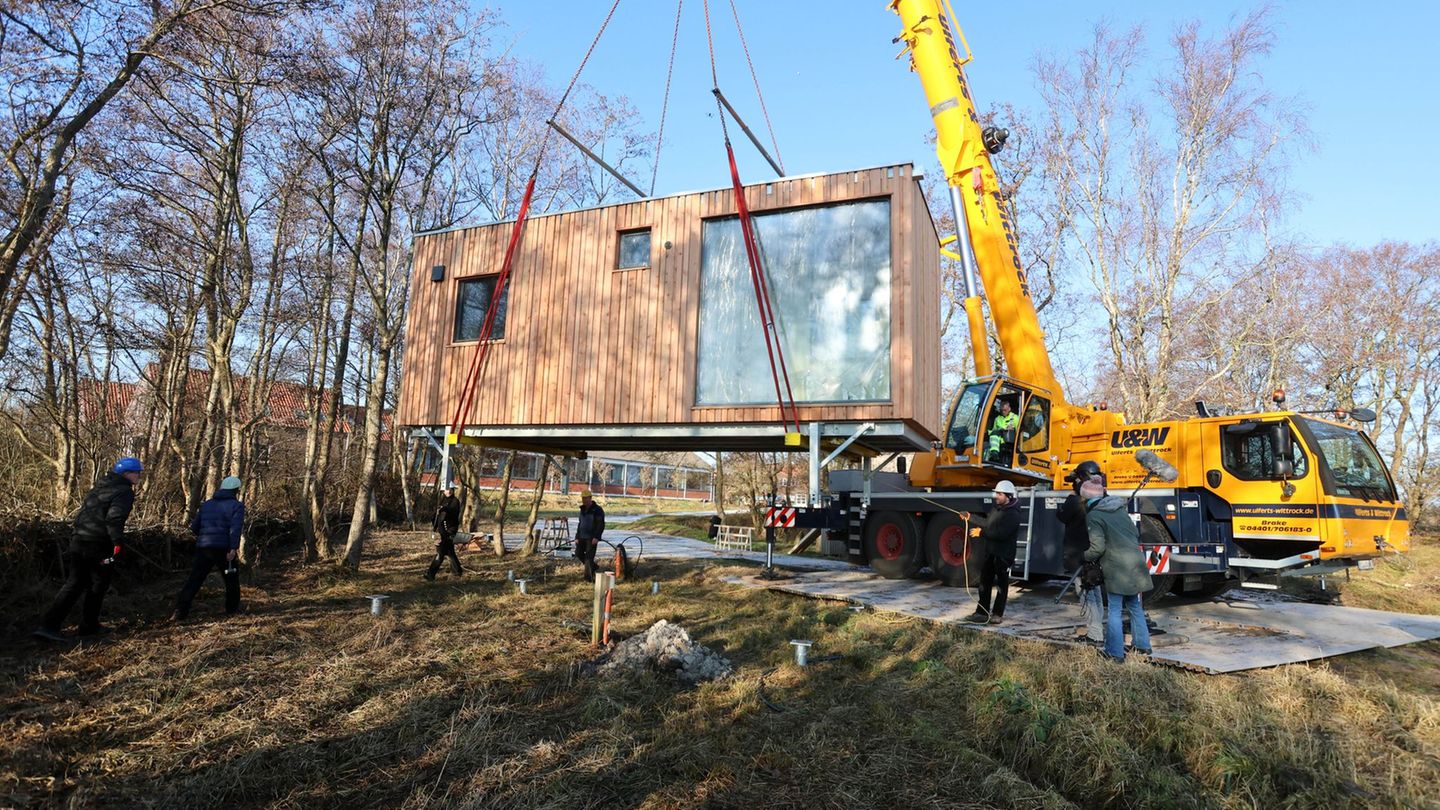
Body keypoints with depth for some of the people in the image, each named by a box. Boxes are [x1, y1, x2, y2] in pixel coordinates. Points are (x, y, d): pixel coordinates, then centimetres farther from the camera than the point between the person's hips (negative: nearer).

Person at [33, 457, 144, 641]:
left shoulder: (98, 488, 18)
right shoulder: (124, 492, -10)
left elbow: (81, 515, 21)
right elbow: (114, 518, -23)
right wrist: (118, 542, -21)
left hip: (78, 541, 7)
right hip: (98, 546, -7)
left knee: (74, 583, 10)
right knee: (99, 584, 9)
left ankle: (48, 625, 0)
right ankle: (89, 625, 17)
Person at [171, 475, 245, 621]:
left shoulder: (207, 504, 17)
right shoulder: (236, 505, -1)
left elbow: (194, 527, 16)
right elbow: (235, 528, -17)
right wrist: (234, 547, -22)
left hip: (203, 548, 4)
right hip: (223, 549, -4)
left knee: (194, 580, 4)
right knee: (232, 580, 13)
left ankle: (180, 612, -5)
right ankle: (232, 609, 21)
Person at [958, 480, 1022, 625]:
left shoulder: (1013, 514, -18)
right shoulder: (998, 509, 11)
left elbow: (1001, 533, -27)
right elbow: (987, 523, 25)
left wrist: (981, 533, -22)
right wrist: (970, 517, 24)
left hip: (1004, 555, -9)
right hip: (990, 553, 9)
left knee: (1001, 585, 5)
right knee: (985, 583, 11)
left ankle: (997, 614, 14)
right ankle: (982, 613, 17)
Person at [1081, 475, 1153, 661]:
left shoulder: (1093, 516, -11)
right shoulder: (1120, 509, 12)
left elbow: (1097, 548, -14)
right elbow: (1135, 532, 17)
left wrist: (1085, 556, 4)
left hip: (1117, 568, -7)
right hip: (1135, 564, 7)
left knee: (1114, 610, 0)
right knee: (1134, 606, 20)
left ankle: (1115, 652, 4)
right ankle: (1143, 645, 29)